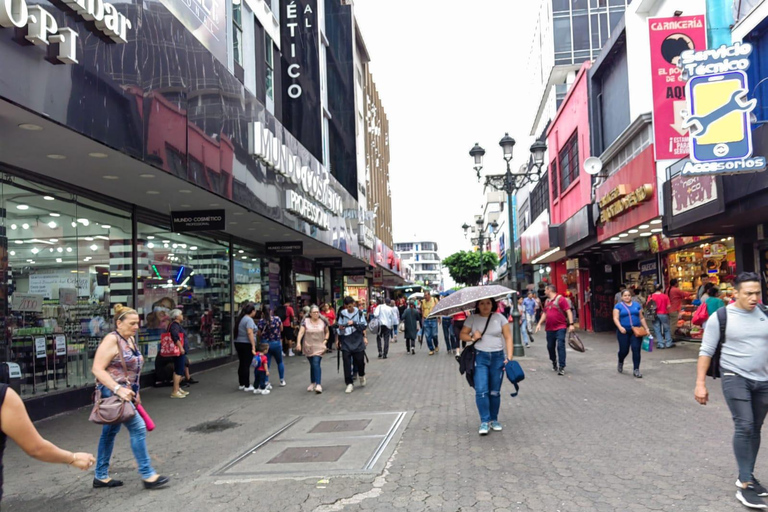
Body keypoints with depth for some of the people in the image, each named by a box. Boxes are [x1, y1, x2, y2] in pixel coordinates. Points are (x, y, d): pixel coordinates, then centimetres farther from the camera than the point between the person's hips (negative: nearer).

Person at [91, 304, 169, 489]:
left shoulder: (130, 339, 11)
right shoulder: (112, 340, -16)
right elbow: (97, 369, -21)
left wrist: (135, 392, 20)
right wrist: (118, 389, -28)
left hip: (125, 392, 9)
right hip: (112, 392, -9)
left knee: (110, 432, 15)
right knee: (138, 427, -11)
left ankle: (101, 476, 26)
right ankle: (148, 475, -5)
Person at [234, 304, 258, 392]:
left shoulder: (240, 318, 13)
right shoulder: (249, 320, -14)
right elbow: (250, 333, -23)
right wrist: (253, 346, -25)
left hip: (238, 343, 8)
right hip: (246, 344, -8)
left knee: (241, 364, 14)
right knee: (246, 365, -4)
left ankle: (241, 384, 21)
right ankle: (247, 386, 0)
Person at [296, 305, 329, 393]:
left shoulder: (323, 321, 1)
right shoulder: (306, 321, -3)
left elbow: (327, 332, 15)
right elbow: (301, 332, -12)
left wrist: (325, 340, 0)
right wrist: (298, 342, -25)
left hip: (319, 347, -1)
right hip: (308, 347, 1)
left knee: (316, 363, -16)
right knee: (312, 365, 12)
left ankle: (318, 384, -18)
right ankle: (312, 383, 28)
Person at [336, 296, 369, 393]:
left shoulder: (359, 313, 1)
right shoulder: (342, 313, 4)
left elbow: (364, 326, 1)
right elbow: (339, 327, 12)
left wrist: (354, 323, -13)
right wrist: (338, 340, 5)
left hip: (357, 341, -1)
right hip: (346, 342, 1)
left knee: (359, 360, 2)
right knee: (346, 363, -4)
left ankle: (362, 376, 34)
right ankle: (349, 384, 3)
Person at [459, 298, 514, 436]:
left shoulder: (499, 317, 2)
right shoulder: (472, 318, 2)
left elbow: (508, 337, 2)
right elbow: (462, 334, 6)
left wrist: (509, 357, -6)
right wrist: (472, 338, -15)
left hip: (498, 357, 1)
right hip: (480, 357, -1)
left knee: (495, 392, 7)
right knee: (481, 391, -10)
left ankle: (494, 420, 22)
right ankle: (484, 422, -2)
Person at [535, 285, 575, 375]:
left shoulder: (560, 299, -8)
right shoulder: (547, 301, 14)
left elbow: (568, 312, -11)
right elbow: (545, 313, 24)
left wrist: (571, 324, -18)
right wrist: (539, 323, 15)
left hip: (560, 328, -7)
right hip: (549, 328, 7)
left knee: (560, 346, -11)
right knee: (550, 346, 11)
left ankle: (562, 367, -8)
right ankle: (554, 362, 33)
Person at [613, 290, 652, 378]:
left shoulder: (637, 305, 12)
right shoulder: (618, 306, 2)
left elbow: (642, 318, 14)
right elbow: (615, 318, -6)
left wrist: (646, 328, 7)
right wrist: (620, 327, -22)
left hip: (636, 331, 2)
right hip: (624, 331, -2)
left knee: (636, 349, -7)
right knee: (624, 350, 3)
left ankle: (636, 370, 1)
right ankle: (620, 363, 35)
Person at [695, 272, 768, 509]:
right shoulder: (720, 317, -9)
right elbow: (706, 351, -6)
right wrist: (700, 383, -10)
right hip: (735, 377, -5)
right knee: (744, 426, -14)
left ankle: (746, 476, 28)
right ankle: (745, 486, -9)